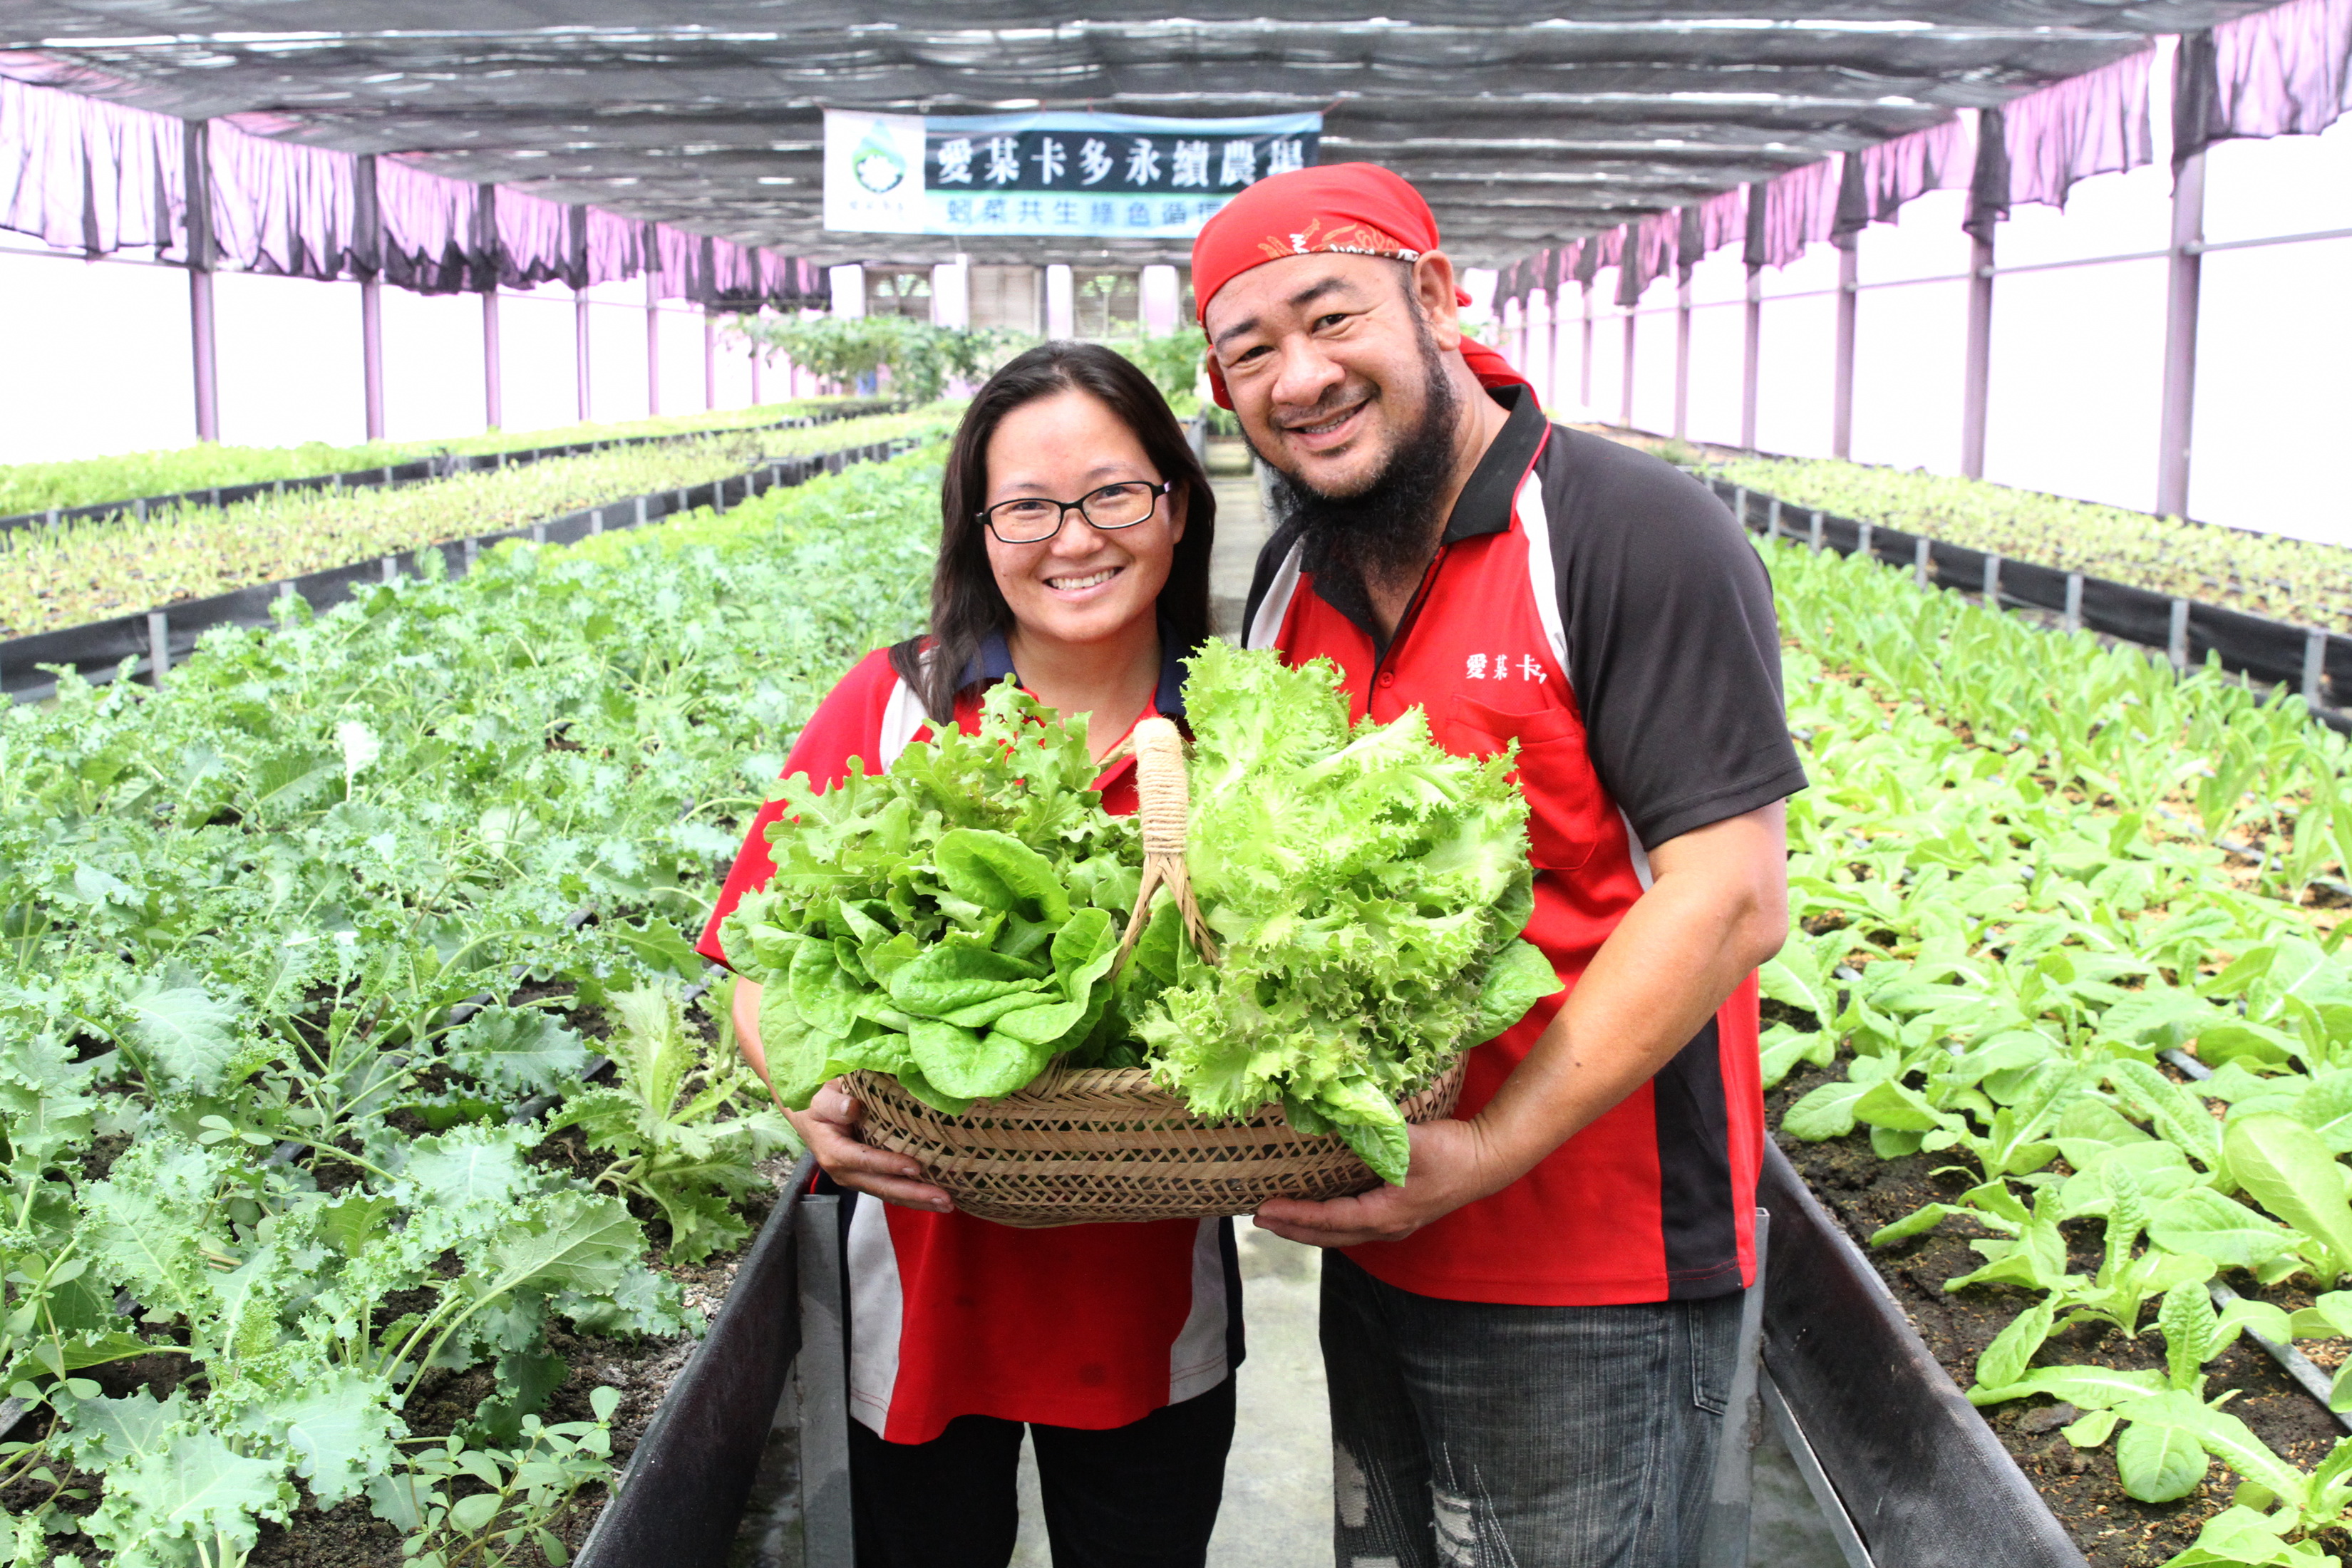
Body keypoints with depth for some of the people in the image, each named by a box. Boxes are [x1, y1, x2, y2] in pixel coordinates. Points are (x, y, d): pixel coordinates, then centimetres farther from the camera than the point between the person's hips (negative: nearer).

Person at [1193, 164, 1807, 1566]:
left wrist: (1485, 1156, -24)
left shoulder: (1637, 534, -15)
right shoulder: (1294, 575, 8)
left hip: (1595, 1289, -7)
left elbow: (1731, 901, -21)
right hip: (1374, 1248, 7)